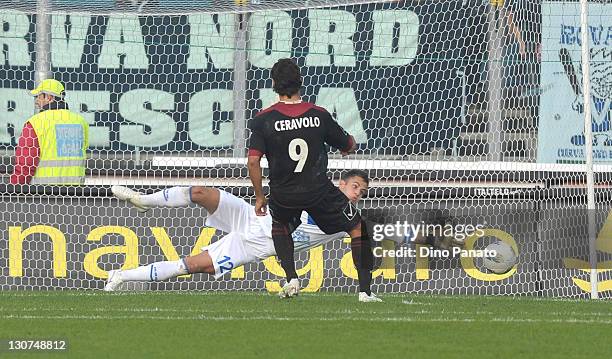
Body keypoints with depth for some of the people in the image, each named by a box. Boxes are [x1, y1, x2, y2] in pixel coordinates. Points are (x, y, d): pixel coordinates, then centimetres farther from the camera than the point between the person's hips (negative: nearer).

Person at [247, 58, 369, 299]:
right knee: (358, 228, 15)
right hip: (319, 190, -1)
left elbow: (253, 161, -12)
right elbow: (349, 146, 11)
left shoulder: (264, 119, -6)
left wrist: (259, 197, 1)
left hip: (283, 195, 1)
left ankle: (291, 278, 16)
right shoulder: (319, 115, -2)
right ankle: (364, 290, 4)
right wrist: (348, 145, 36)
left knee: (279, 226, 34)